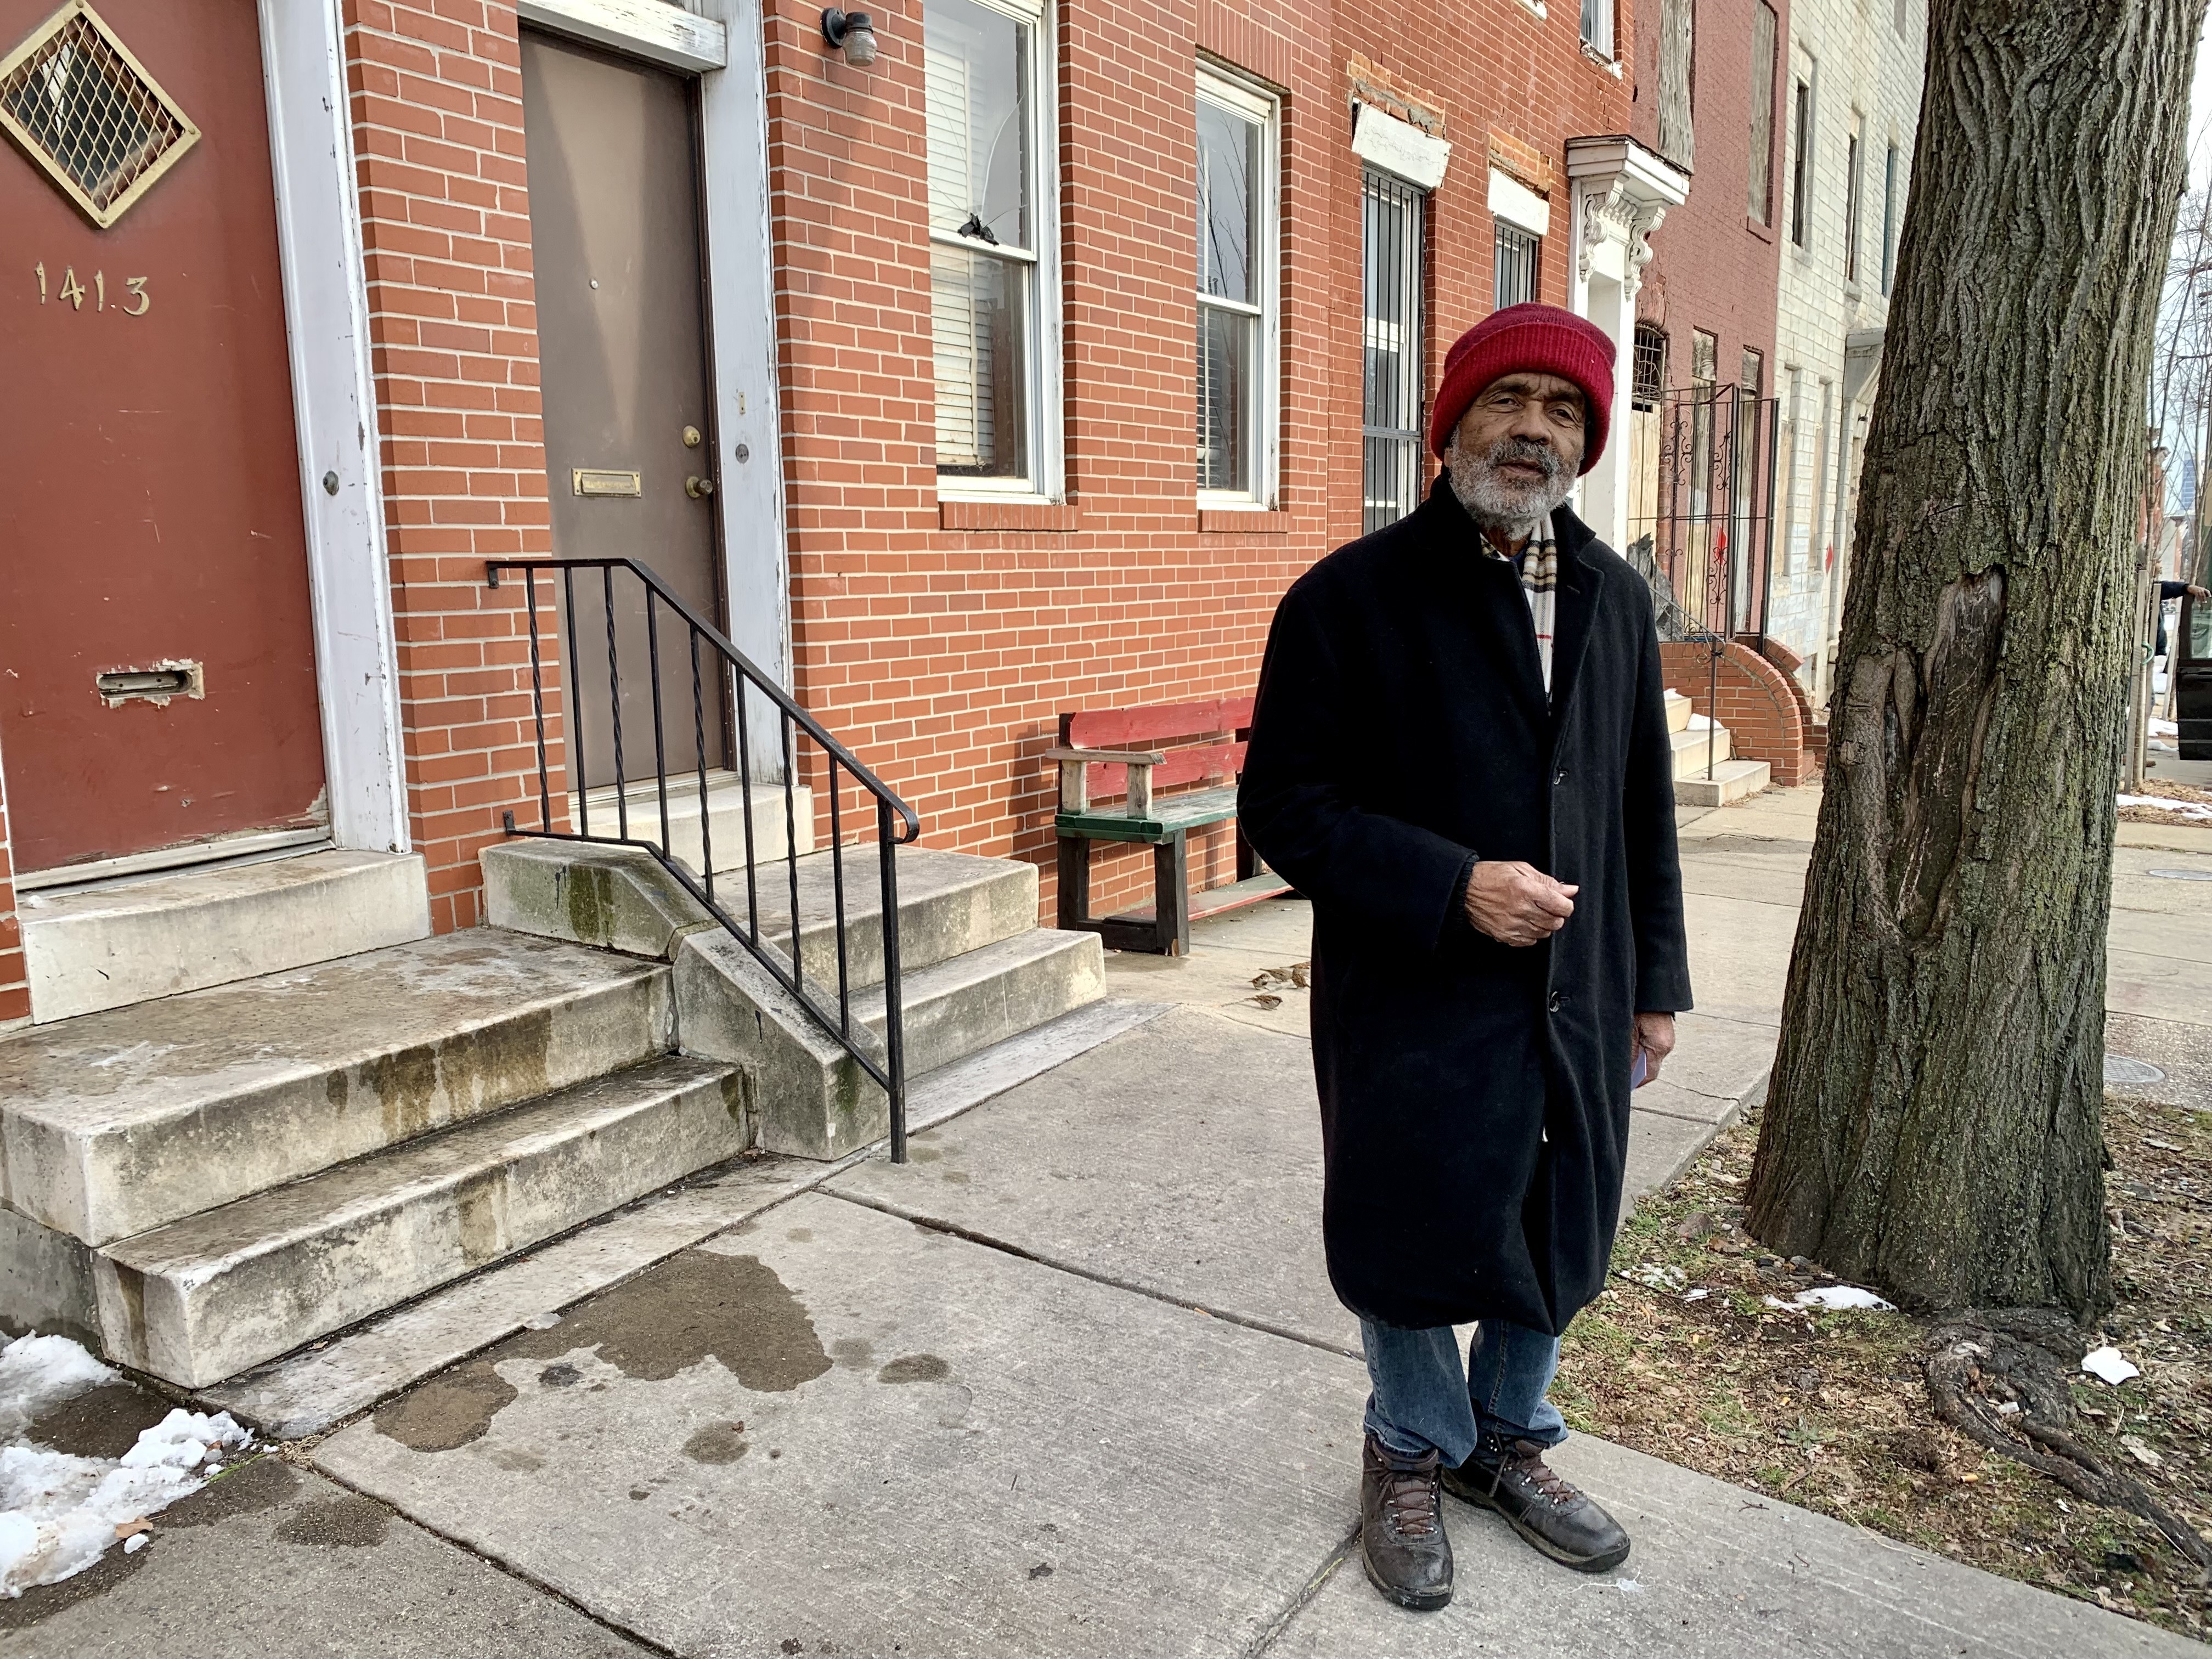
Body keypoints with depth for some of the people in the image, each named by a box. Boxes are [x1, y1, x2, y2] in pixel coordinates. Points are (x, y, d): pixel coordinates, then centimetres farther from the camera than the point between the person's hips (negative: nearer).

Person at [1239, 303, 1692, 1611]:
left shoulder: (1617, 599, 7)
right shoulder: (1352, 598, -11)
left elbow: (1645, 807, 13)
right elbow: (1287, 807, -13)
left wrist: (1657, 978, 12)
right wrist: (1454, 887, -22)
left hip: (1575, 1001, 5)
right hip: (1411, 1006, -5)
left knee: (1556, 1235, 18)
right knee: (1414, 1238, 12)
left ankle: (1510, 1439, 46)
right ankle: (1413, 1454, 40)